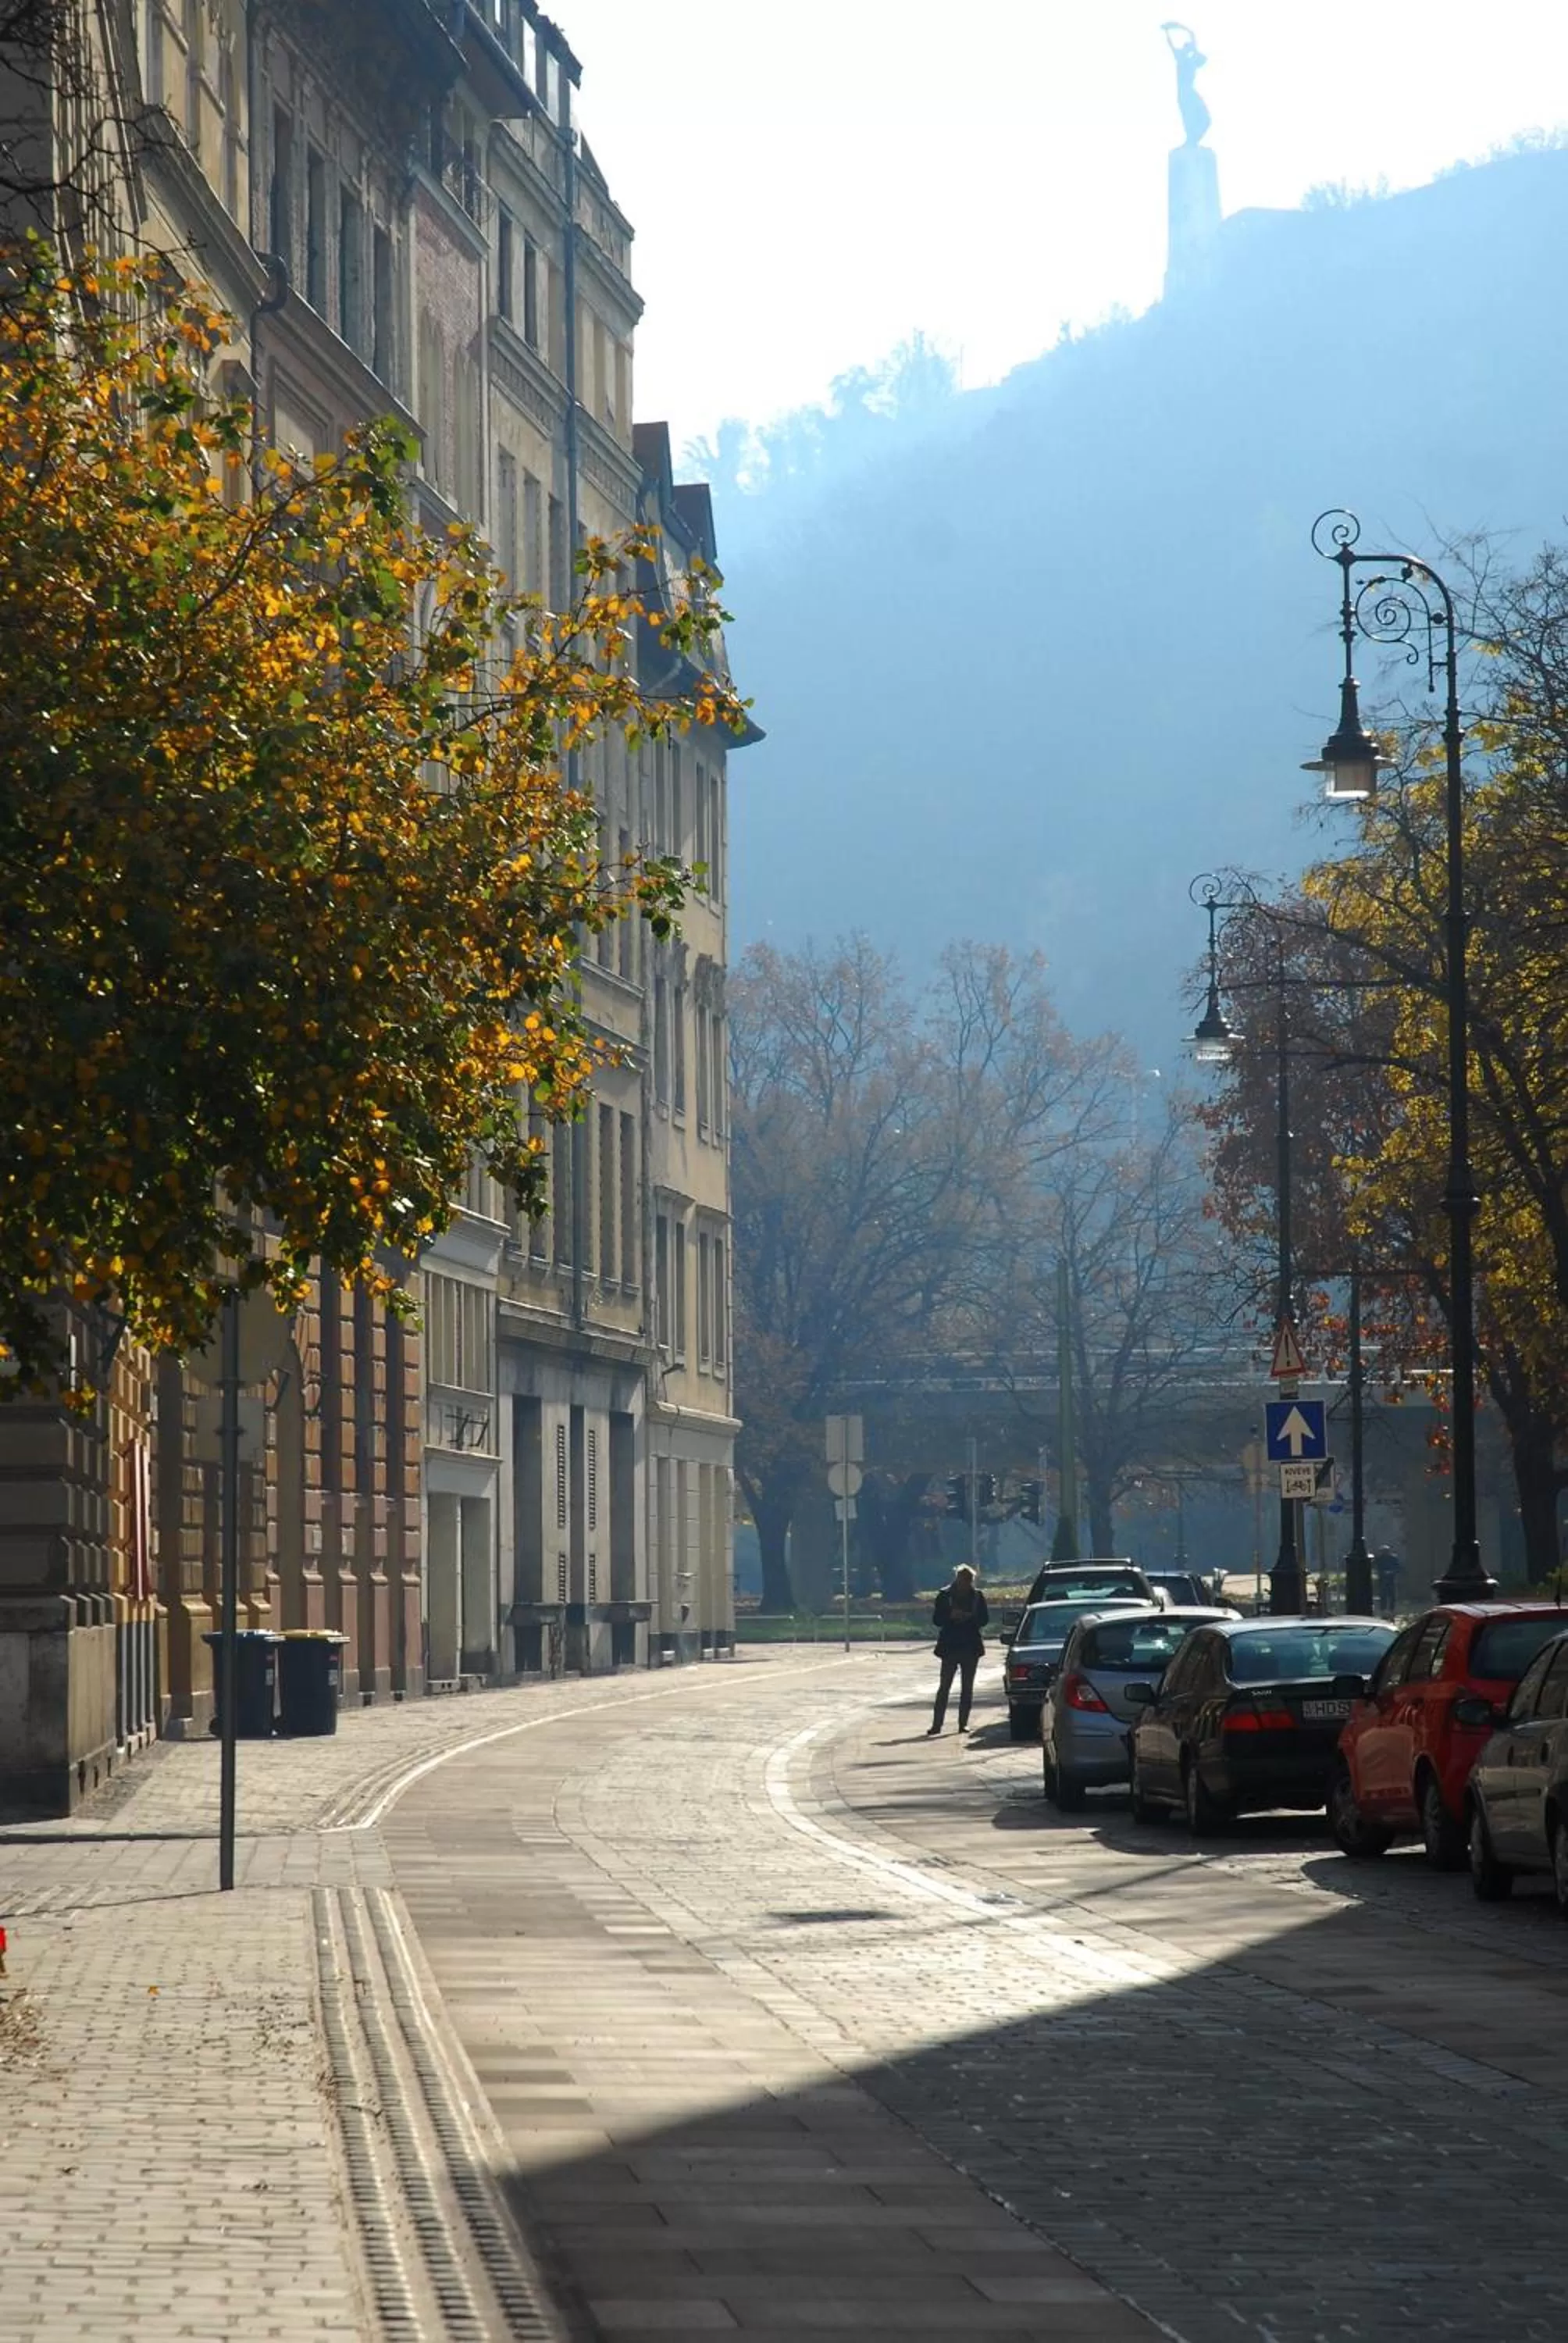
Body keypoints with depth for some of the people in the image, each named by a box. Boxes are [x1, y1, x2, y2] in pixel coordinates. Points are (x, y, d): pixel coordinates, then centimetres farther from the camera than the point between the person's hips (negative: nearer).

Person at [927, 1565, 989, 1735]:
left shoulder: (977, 1596, 4)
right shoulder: (945, 1595, -1)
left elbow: (984, 1619, 3)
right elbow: (937, 1620, -2)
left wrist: (969, 1617, -14)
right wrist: (952, 1616, -19)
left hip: (971, 1647, 2)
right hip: (950, 1647, -2)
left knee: (967, 1687, 5)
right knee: (944, 1686, -4)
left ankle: (963, 1723, 10)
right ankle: (937, 1723, -4)